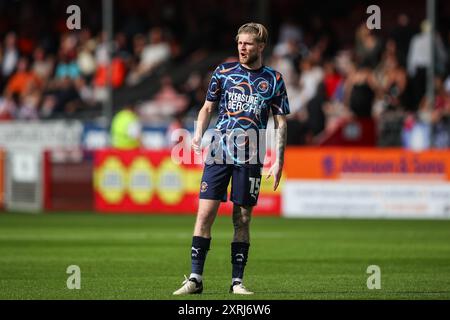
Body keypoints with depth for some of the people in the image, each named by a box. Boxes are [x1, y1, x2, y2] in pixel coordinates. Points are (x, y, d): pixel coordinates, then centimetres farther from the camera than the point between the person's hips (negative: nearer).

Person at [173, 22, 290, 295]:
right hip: (218, 152, 1)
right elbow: (208, 108, 15)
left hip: (250, 158, 0)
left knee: (243, 220, 2)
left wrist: (279, 161, 0)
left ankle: (237, 281, 10)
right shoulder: (224, 71, 8)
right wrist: (199, 134, -2)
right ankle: (195, 279, -3)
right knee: (205, 214, -6)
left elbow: (281, 122, 7)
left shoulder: (274, 80, 6)